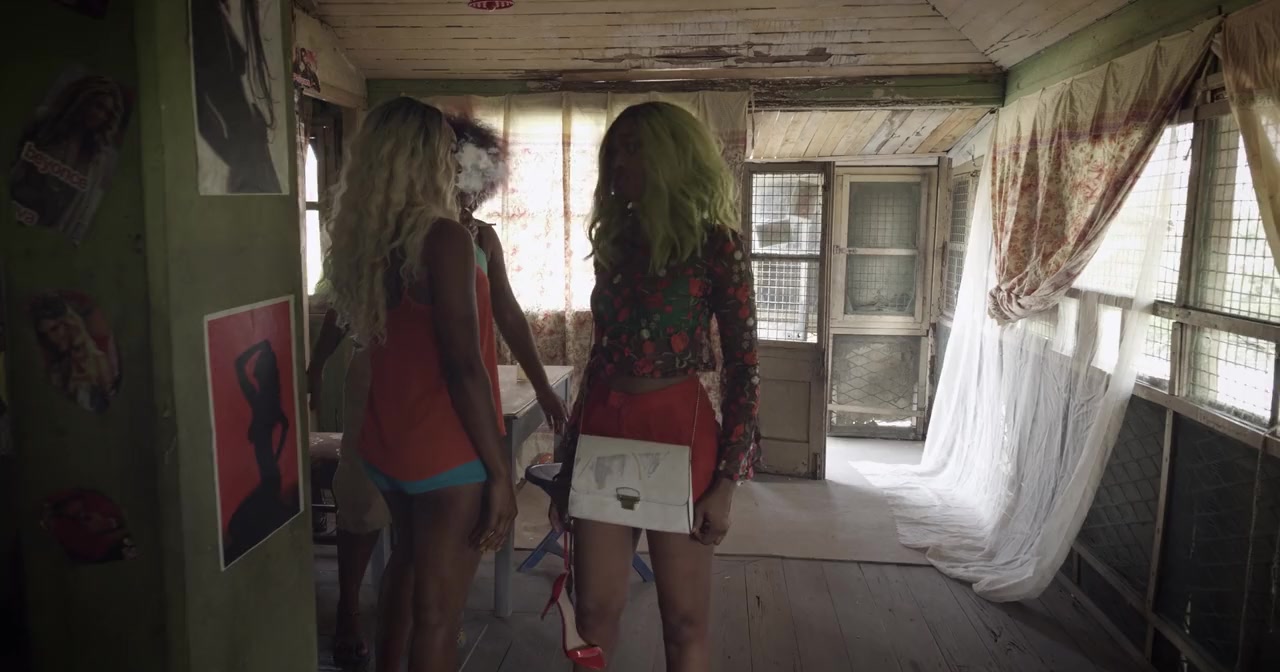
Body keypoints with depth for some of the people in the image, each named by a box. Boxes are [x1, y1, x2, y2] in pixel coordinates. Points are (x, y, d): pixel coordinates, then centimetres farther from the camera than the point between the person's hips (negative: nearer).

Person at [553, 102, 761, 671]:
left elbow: (744, 367, -7)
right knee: (595, 608, 9)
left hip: (677, 428, -4)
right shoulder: (614, 241, 10)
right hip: (602, 426, 5)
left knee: (684, 618, 8)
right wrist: (569, 454, 15)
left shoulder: (714, 244, -6)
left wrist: (726, 481, -10)